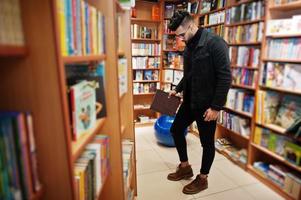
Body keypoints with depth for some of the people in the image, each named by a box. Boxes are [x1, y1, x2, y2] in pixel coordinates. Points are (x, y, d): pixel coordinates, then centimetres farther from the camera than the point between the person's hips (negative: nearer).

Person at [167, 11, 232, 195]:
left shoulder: (215, 43, -16)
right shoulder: (189, 46, 9)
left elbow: (225, 78, -19)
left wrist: (216, 107, -20)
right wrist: (177, 89, 13)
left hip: (207, 105, -8)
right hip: (189, 101, 9)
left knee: (207, 142, 7)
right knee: (176, 129, 16)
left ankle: (202, 179, 28)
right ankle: (185, 167, 35)